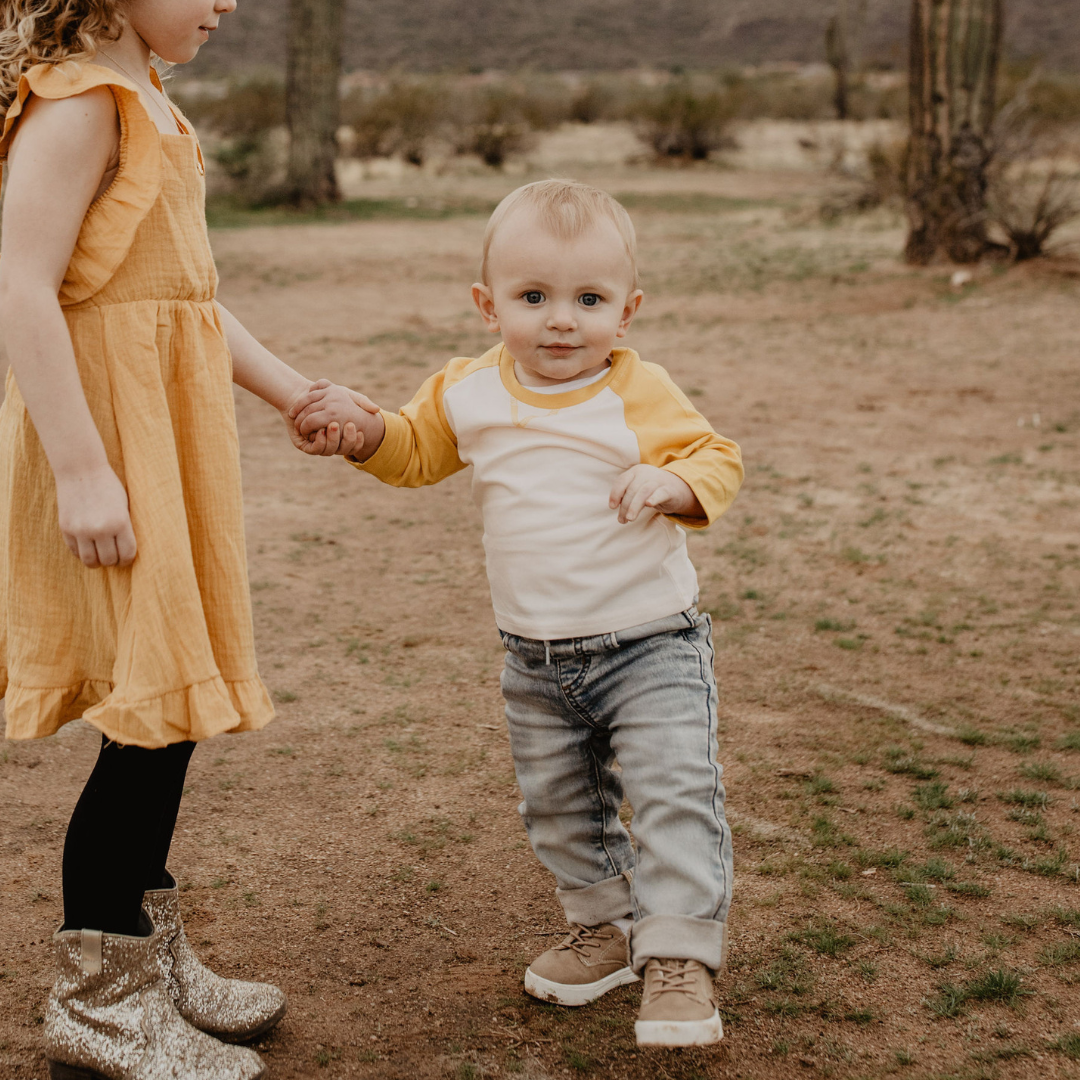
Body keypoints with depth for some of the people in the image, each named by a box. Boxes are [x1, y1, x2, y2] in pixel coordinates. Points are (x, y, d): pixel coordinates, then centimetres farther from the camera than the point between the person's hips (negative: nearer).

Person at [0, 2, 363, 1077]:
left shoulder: (143, 101, 17)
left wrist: (299, 396, 20)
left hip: (166, 434, 10)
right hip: (105, 434, -10)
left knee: (168, 710, 14)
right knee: (156, 713, -6)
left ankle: (152, 960, 28)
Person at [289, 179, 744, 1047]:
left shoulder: (640, 394, -13)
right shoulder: (467, 395, -1)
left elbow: (717, 460, -10)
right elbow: (415, 453, 15)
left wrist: (673, 483, -31)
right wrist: (361, 423, -3)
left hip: (650, 643, -4)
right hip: (536, 660, 5)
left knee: (676, 792, -12)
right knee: (558, 805, 17)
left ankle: (681, 954, -1)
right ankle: (606, 926, 37)